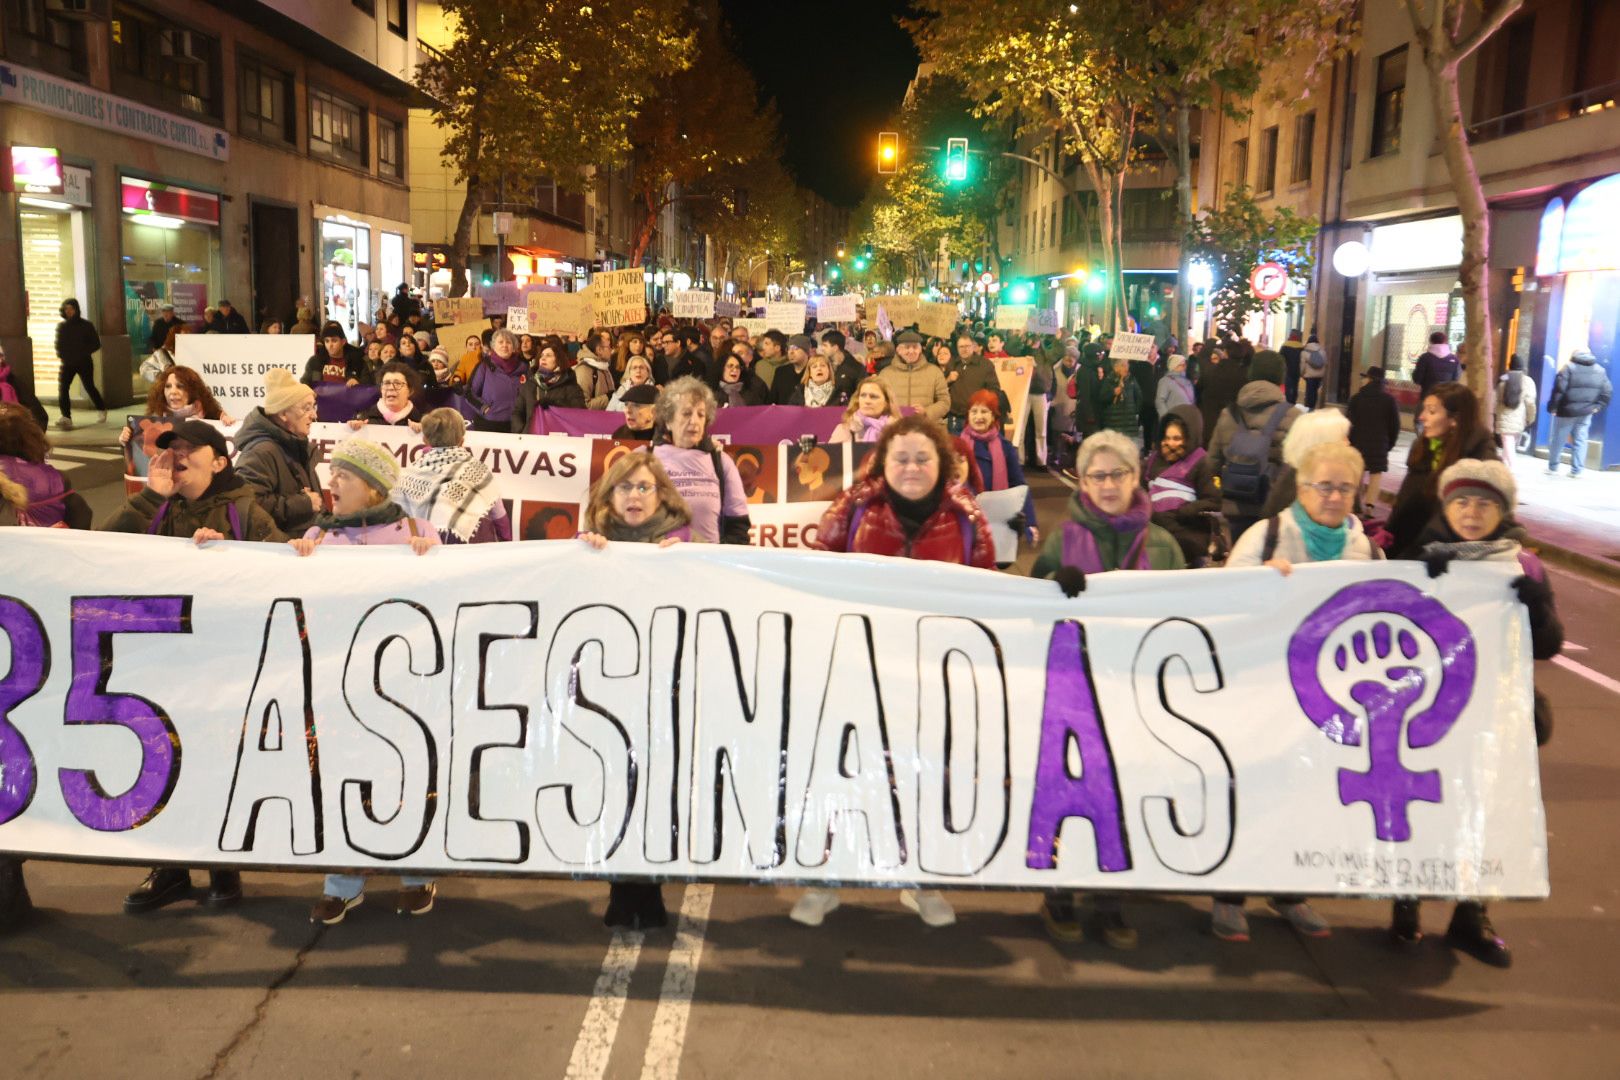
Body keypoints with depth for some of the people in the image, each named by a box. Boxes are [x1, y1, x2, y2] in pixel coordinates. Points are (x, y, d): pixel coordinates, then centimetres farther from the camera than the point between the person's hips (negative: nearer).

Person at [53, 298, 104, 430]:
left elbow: (96, 344, -2)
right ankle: (66, 418, -20)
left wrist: (83, 352, -13)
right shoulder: (61, 326, 7)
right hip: (67, 363, 3)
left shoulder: (86, 325, -2)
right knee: (62, 388, -14)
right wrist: (61, 354, -1)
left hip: (84, 363, -3)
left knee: (89, 387, 6)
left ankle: (102, 411, 31)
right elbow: (58, 344, 16)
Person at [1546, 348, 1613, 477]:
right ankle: (1577, 470, 6)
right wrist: (1597, 406, 8)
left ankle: (1553, 466, 16)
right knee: (1580, 441, 8)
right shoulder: (1600, 370, 9)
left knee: (1558, 440, 8)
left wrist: (1552, 407, -9)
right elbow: (1608, 391, 4)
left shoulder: (1568, 368, -7)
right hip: (1586, 412, 4)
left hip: (1567, 411, -4)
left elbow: (1559, 389, -15)